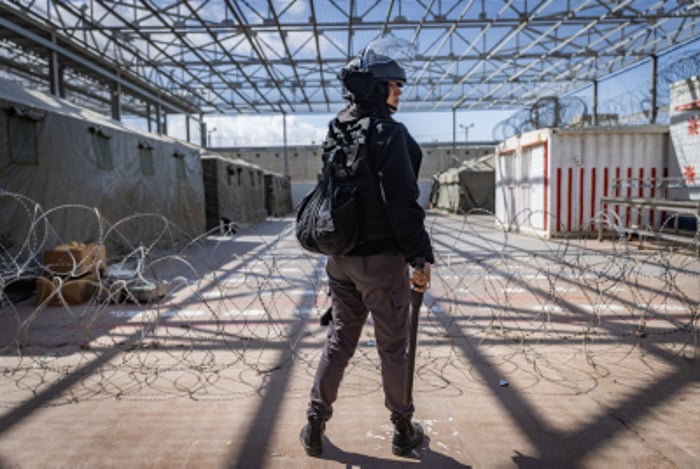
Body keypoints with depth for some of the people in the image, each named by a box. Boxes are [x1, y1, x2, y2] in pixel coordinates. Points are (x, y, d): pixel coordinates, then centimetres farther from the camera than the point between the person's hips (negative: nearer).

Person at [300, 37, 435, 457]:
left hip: (341, 257, 7)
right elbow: (402, 201, -20)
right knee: (393, 348, 9)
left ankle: (315, 426, 26)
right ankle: (404, 431, 26)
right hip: (382, 258, -7)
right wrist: (419, 256, -14)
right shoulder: (388, 131, -13)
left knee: (339, 340, 18)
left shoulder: (337, 131, 11)